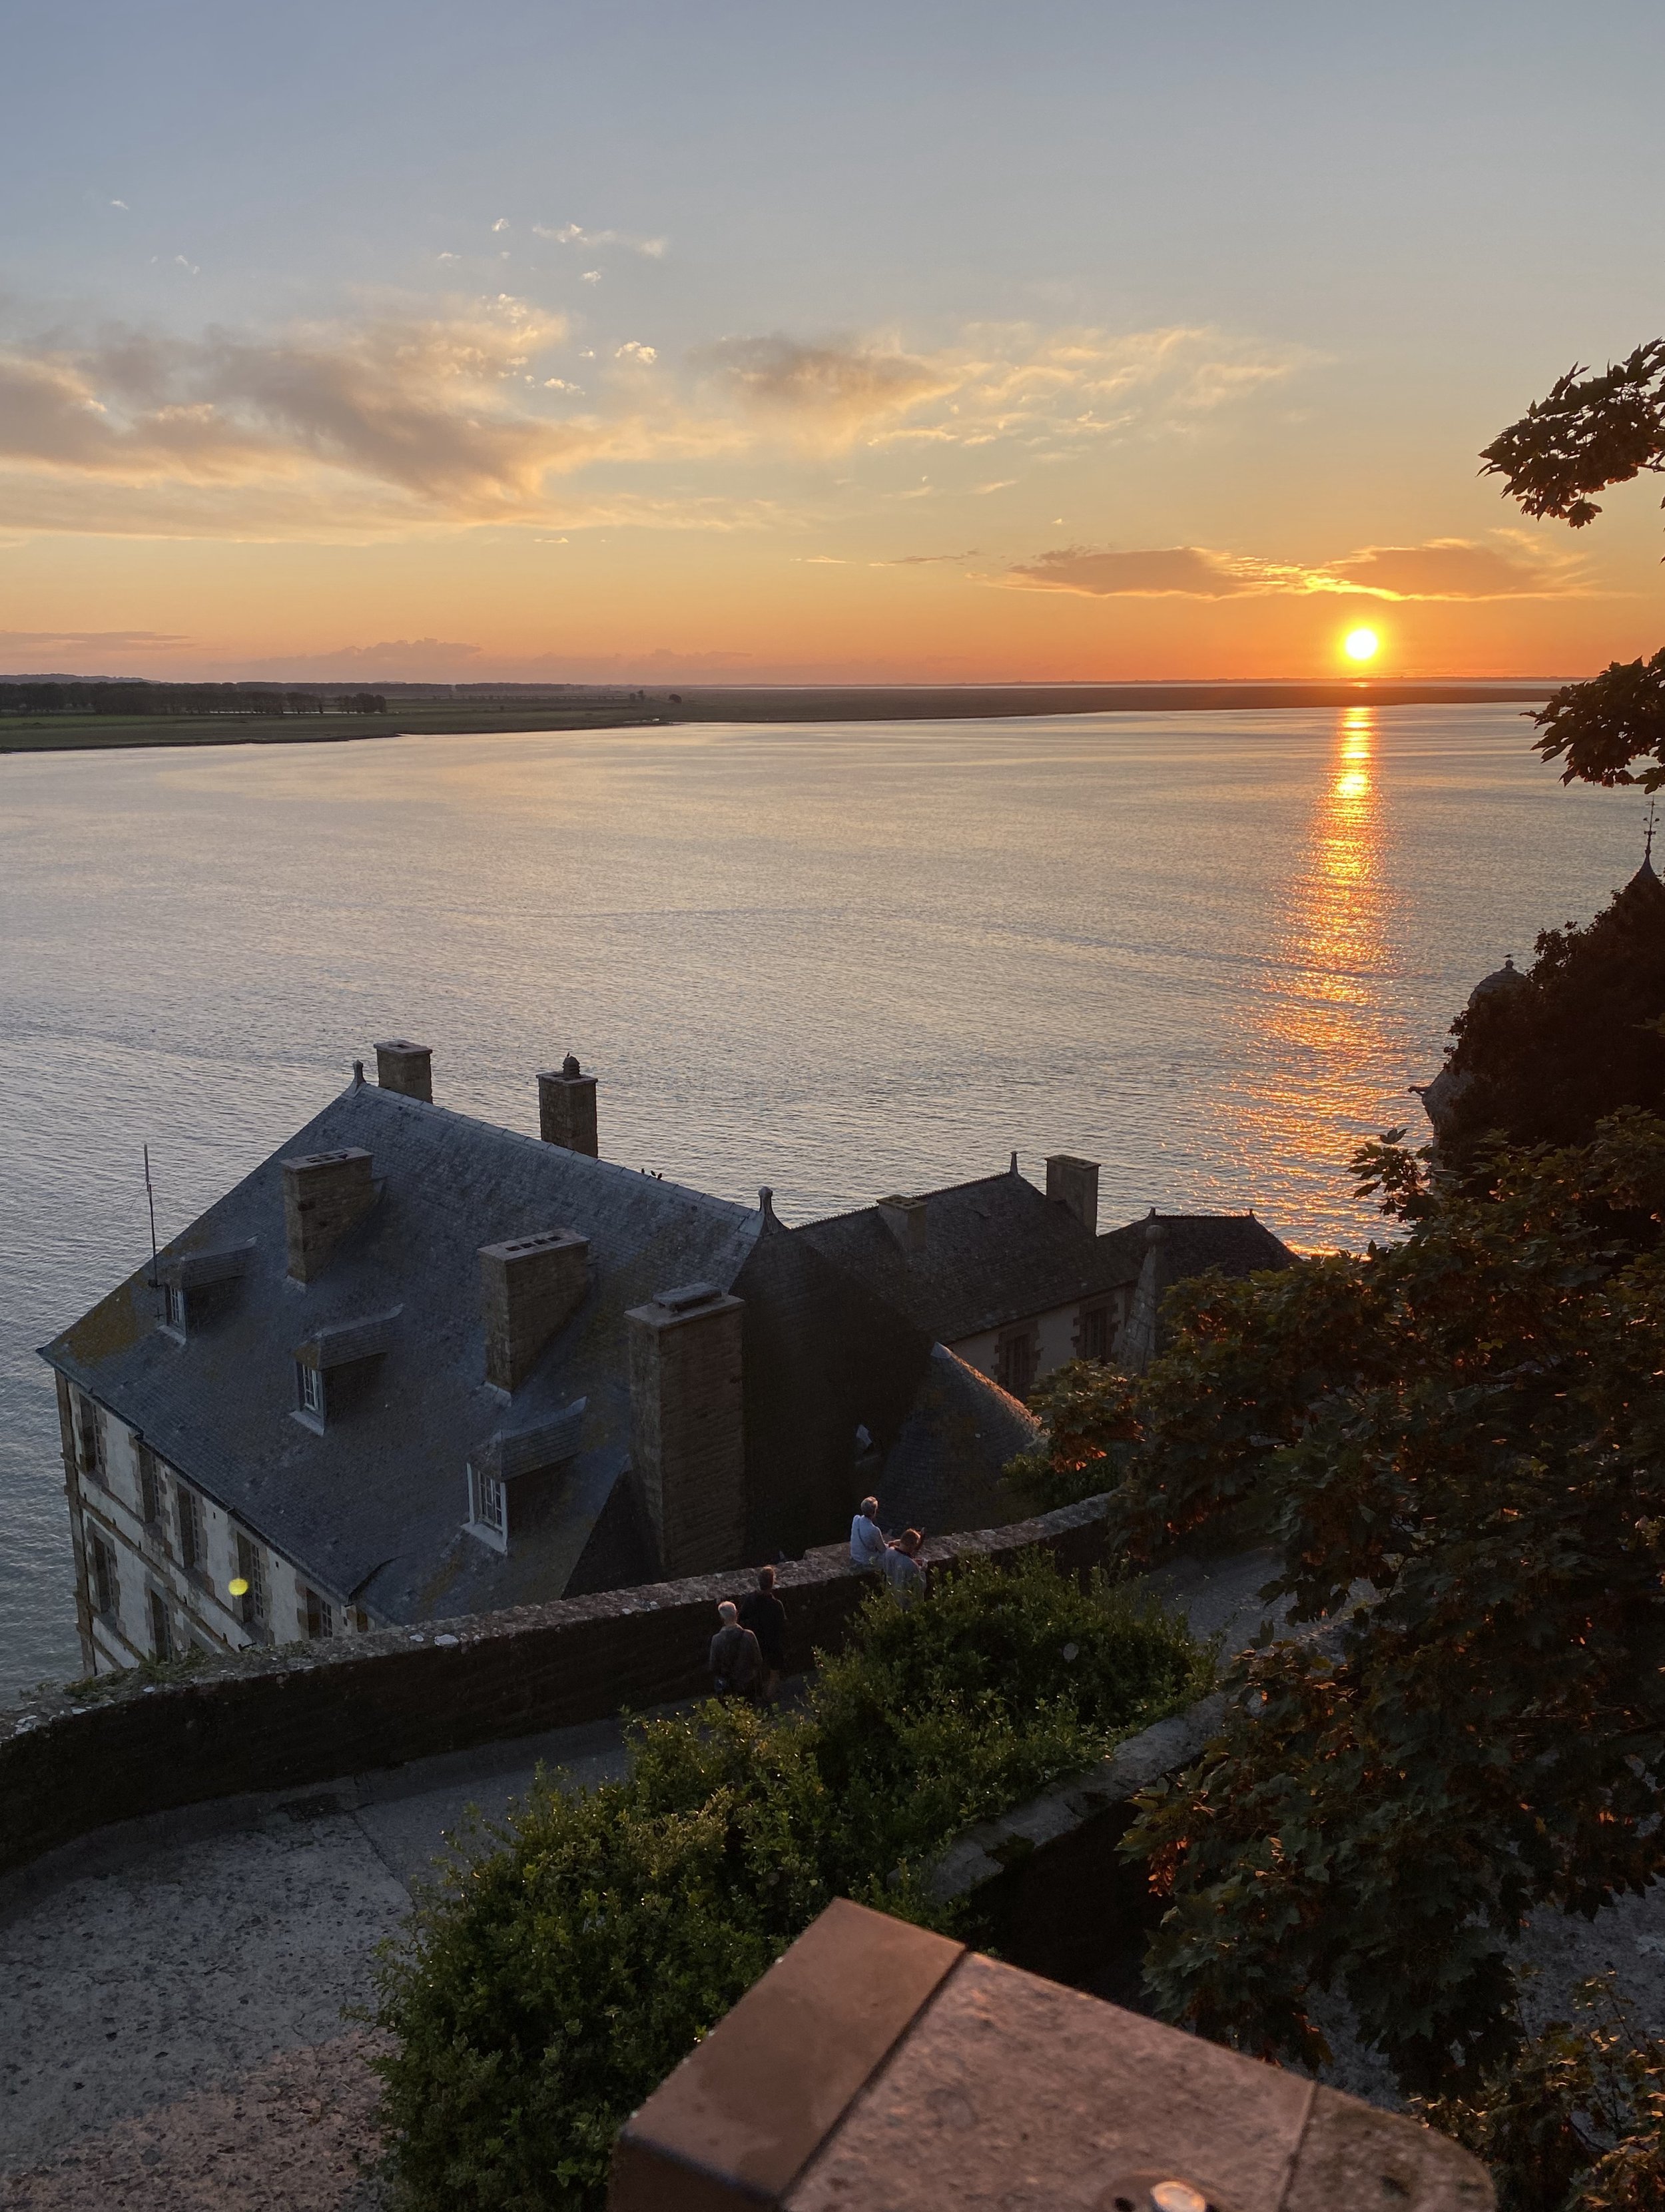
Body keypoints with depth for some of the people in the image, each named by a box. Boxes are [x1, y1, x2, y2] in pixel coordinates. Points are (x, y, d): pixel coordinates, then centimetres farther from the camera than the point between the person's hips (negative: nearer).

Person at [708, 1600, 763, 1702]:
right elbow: (758, 1660, -10)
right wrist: (759, 1682, 6)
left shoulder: (717, 1640, -20)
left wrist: (717, 1684, 9)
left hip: (728, 1686, 0)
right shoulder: (749, 1636, -20)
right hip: (748, 1684, 0)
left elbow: (714, 1666, -9)